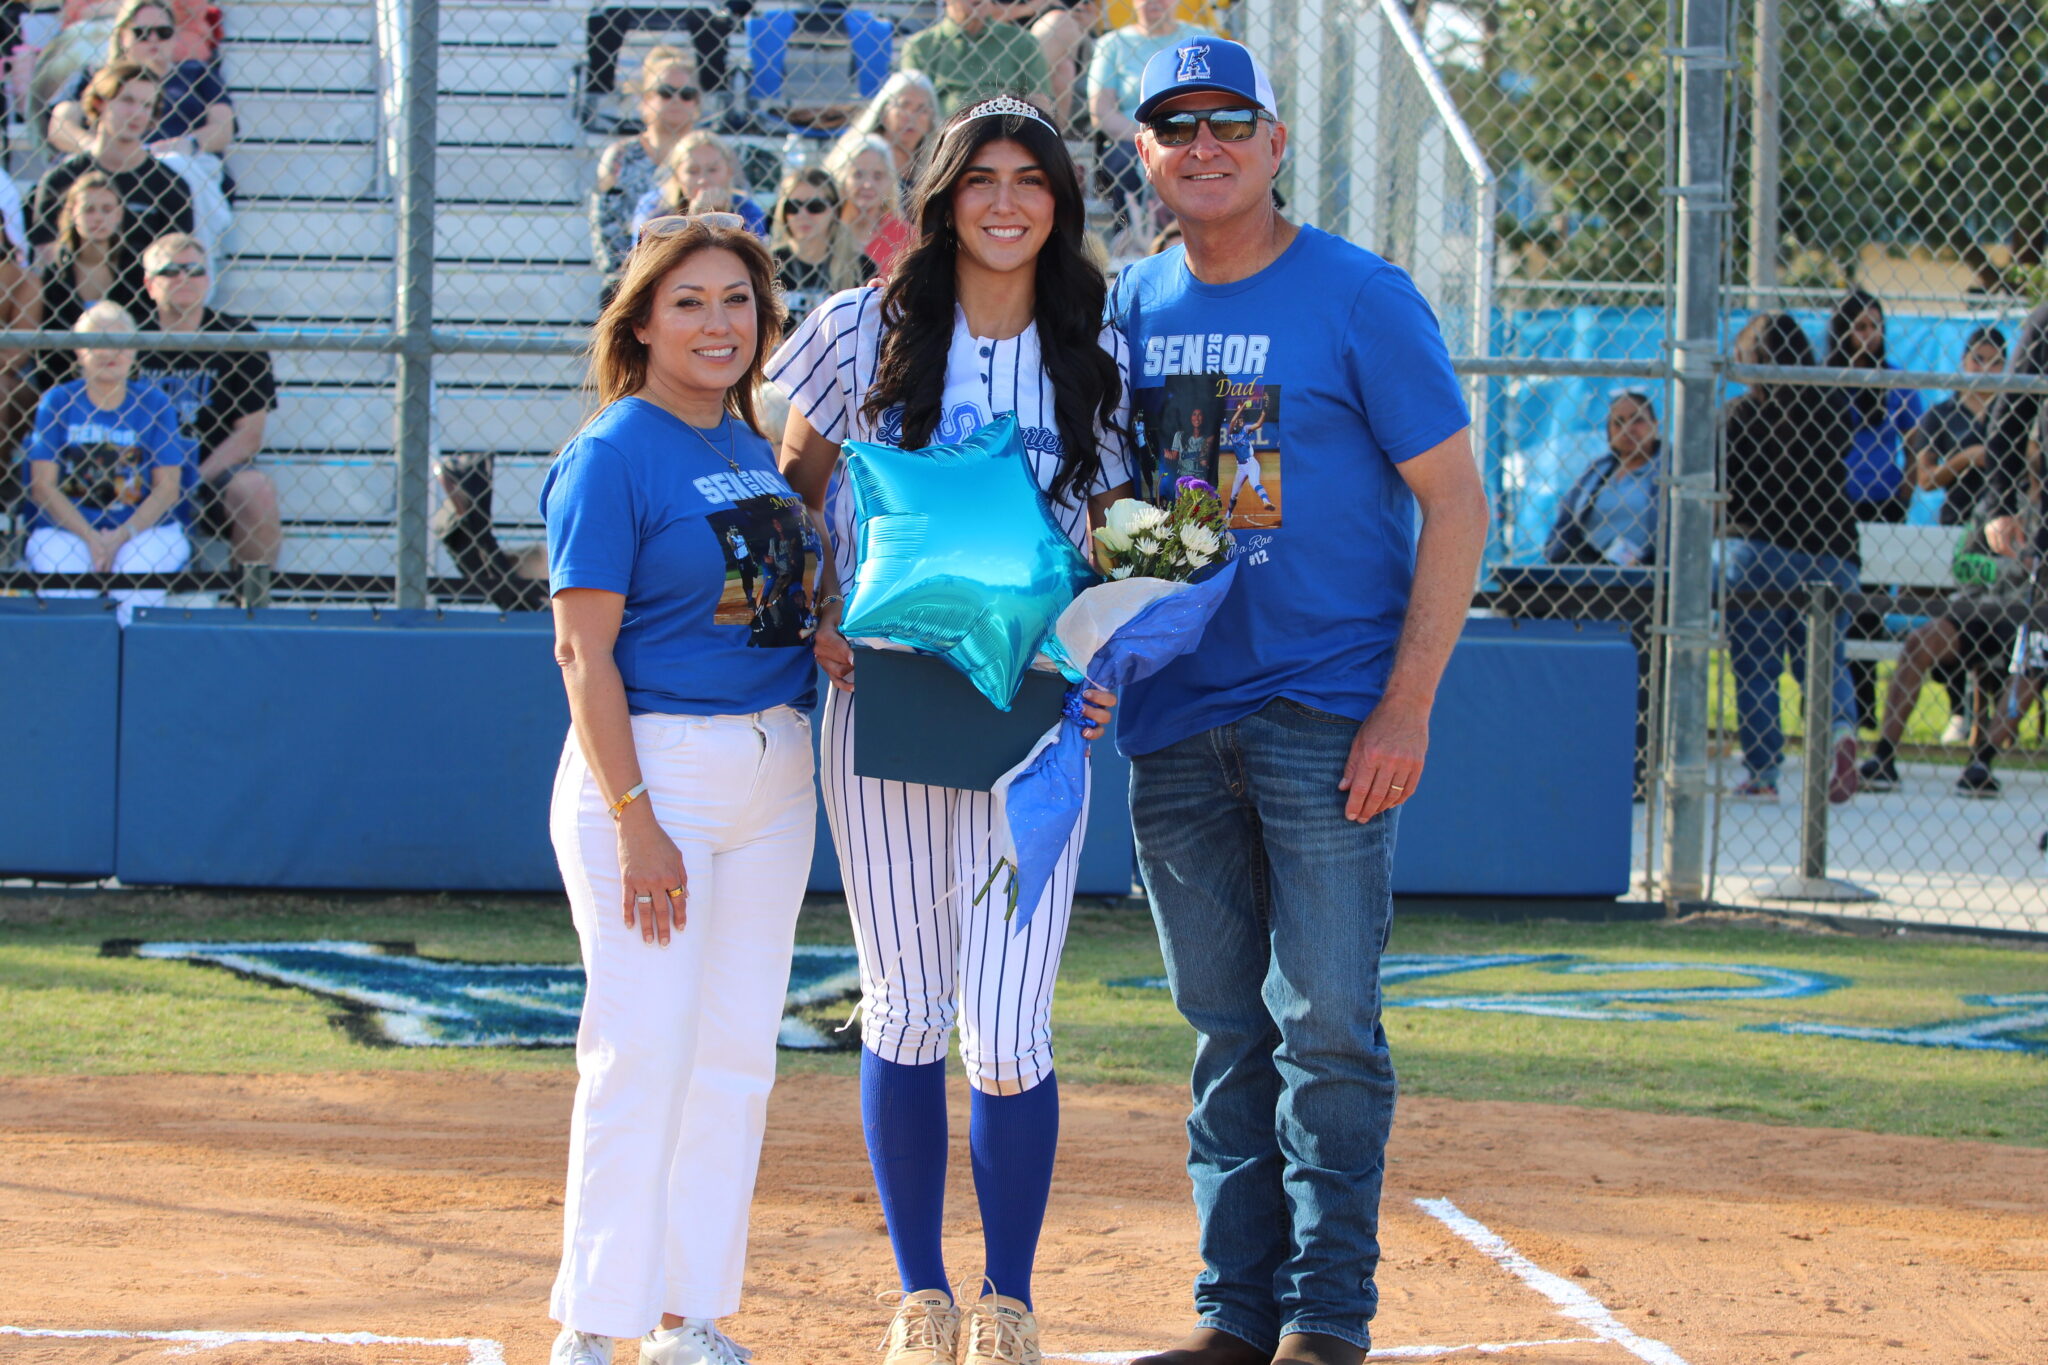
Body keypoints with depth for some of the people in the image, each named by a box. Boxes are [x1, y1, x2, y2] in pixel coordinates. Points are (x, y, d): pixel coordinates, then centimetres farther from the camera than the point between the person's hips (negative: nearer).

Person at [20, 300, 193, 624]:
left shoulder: (154, 405, 6)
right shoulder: (57, 403, 6)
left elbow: (168, 488, 0)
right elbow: (43, 487, 0)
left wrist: (122, 536, -15)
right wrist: (91, 538, -13)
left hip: (142, 528, 0)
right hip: (67, 529, 0)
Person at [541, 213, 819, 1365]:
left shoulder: (754, 449, 13)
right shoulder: (612, 456, -9)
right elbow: (584, 648, -14)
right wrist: (634, 819, -20)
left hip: (774, 773, 8)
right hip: (653, 764, -7)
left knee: (739, 1052, 8)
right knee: (645, 1050, -10)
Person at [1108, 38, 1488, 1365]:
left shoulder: (1361, 298, -5)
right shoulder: (1130, 307, 10)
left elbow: (1455, 505, -6)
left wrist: (1405, 708, -13)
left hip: (1328, 715, -5)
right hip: (1173, 720, 5)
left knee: (1325, 1028, -6)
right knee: (1227, 1031, 9)